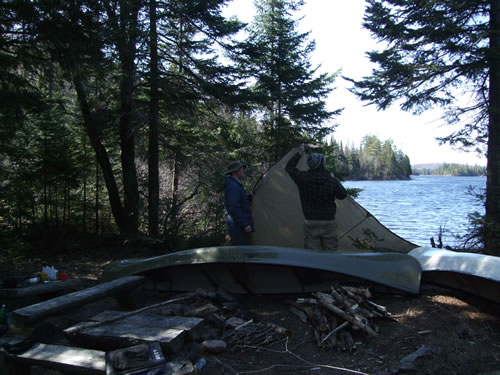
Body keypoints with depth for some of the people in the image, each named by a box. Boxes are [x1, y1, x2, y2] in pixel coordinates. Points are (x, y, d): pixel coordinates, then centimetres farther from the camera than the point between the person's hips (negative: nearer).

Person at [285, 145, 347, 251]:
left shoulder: (303, 178, -7)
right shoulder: (331, 181, -9)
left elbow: (289, 167, 10)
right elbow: (343, 195, 6)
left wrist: (299, 154, 16)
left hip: (310, 222, 1)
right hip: (328, 222, -1)